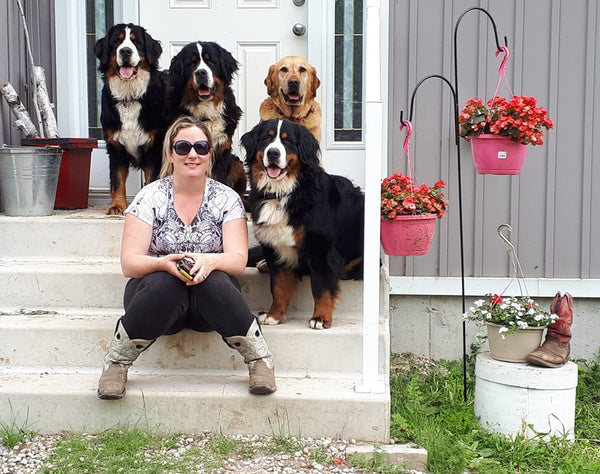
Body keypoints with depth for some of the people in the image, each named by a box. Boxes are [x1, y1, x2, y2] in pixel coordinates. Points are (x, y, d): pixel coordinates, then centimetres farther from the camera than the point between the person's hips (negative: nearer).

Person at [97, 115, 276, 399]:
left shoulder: (226, 199, 1)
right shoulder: (150, 197, -2)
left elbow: (239, 259, -7)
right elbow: (129, 263, -8)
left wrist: (210, 261, -30)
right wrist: (163, 263, -30)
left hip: (211, 301, 1)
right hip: (157, 295, -1)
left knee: (214, 281, -33)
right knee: (164, 283, -35)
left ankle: (260, 360, -18)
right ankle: (116, 364, -16)